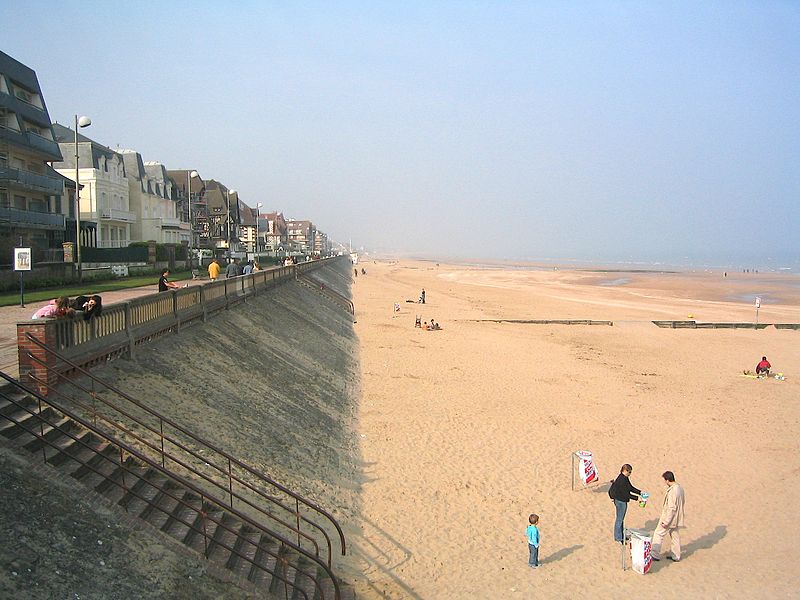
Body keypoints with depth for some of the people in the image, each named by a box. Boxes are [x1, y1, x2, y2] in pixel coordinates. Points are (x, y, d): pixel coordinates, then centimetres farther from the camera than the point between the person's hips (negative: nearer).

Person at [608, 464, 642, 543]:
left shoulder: (625, 478, 5)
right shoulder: (621, 480, -26)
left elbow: (631, 488, 14)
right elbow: (626, 494, -24)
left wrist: (640, 492, 4)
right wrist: (637, 498, -22)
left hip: (622, 501, 10)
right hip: (620, 501, -10)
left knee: (621, 519, 21)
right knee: (619, 519, 3)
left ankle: (621, 535, 34)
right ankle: (618, 538, 14)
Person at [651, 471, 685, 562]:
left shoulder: (672, 491, -27)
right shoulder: (679, 488, 3)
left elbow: (671, 508, -26)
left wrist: (666, 521, -21)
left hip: (670, 518, -9)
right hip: (676, 518, 9)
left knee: (658, 534, 2)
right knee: (675, 536, 19)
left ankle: (654, 555, 7)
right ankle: (676, 556, 27)